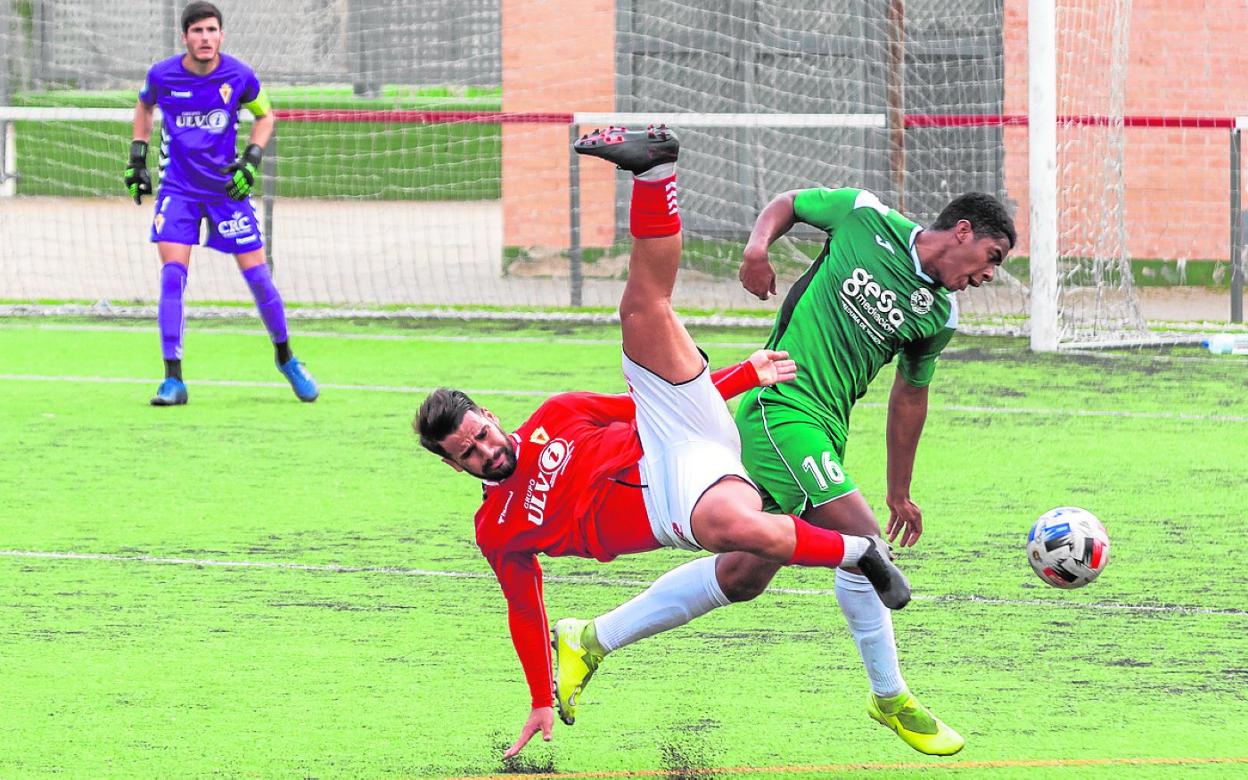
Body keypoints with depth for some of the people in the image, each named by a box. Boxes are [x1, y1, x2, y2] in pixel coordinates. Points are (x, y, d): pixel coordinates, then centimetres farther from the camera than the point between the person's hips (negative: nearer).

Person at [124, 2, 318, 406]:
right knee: (172, 273, -14)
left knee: (257, 274, 0)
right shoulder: (162, 75, -9)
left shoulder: (239, 76, -11)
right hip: (178, 188, 0)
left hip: (227, 188, 0)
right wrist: (138, 155, 9)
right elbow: (144, 105, 14)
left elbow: (265, 115, 7)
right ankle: (173, 379, -10)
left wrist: (252, 159, -7)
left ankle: (285, 357, 24)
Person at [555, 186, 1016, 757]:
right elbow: (788, 203, 12)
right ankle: (890, 699, -3)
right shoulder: (865, 218, -3)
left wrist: (899, 492, 27)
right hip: (782, 404, -7)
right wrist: (758, 245, -8)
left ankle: (590, 641, 18)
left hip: (824, 431, 7)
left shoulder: (938, 315, 11)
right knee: (862, 543, -16)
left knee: (744, 574, 7)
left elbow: (909, 398, 22)